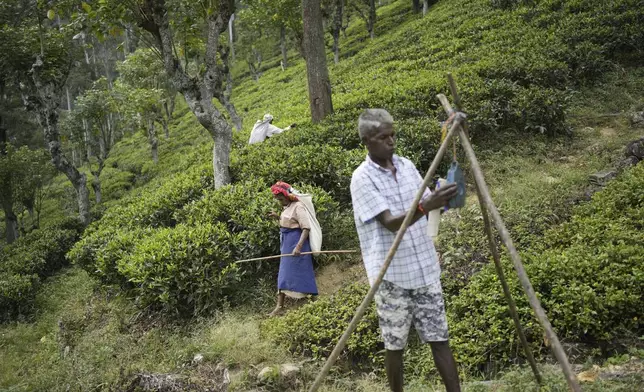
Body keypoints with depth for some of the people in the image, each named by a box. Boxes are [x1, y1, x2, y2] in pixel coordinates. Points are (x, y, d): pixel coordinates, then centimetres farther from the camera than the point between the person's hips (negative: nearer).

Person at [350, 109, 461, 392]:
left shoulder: (406, 165, 7)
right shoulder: (362, 178, -12)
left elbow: (423, 212, 13)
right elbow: (391, 223, -22)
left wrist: (440, 200, -7)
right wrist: (425, 206, -36)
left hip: (425, 270, 5)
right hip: (392, 275, -5)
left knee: (439, 338, 7)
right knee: (395, 345, 7)